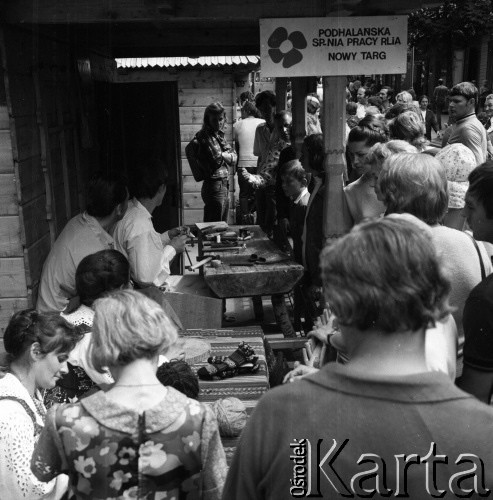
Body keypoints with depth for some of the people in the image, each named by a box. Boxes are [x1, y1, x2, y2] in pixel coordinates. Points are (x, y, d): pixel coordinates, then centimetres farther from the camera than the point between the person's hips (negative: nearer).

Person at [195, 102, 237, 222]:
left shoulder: (219, 135, 14)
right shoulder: (205, 136, -11)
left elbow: (234, 158, 11)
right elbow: (217, 158, -19)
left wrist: (222, 154, -6)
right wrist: (227, 155, -1)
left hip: (224, 186, 9)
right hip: (214, 186, -9)